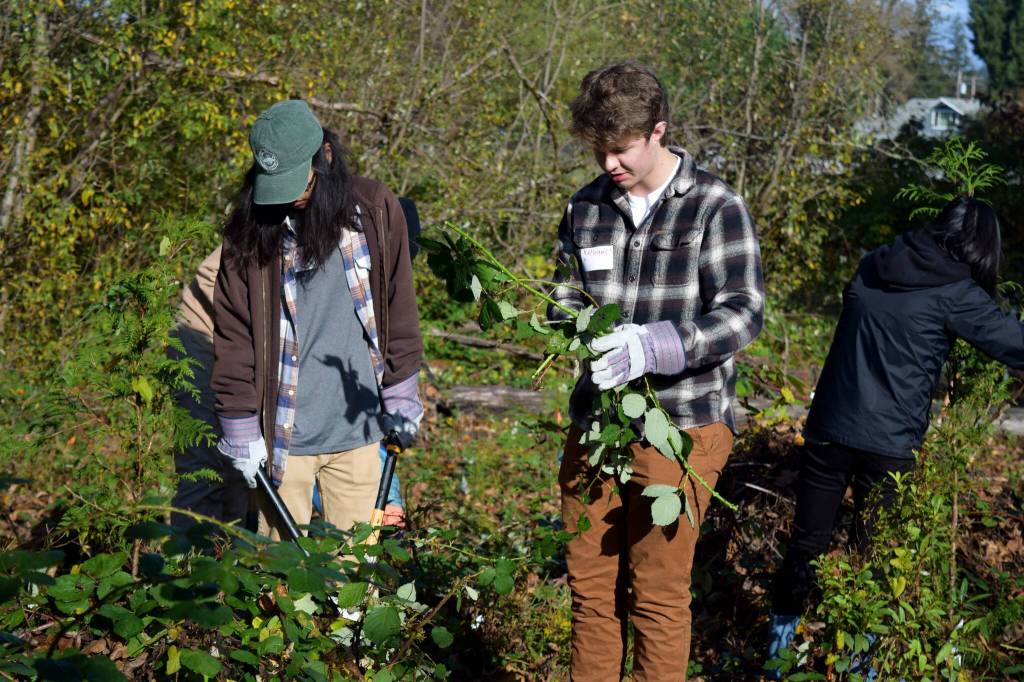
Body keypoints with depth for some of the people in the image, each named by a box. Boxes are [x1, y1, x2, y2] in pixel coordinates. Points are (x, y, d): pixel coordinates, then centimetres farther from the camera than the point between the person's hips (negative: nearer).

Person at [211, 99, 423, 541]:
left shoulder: (376, 210, 1)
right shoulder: (251, 227, -2)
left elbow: (398, 311, 9)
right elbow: (232, 334, 1)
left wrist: (400, 399, 8)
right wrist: (241, 432, -1)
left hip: (358, 430, 1)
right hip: (284, 435, -1)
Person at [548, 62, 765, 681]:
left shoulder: (717, 207, -7)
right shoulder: (586, 207, 8)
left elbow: (743, 312, -12)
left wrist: (653, 346, -26)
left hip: (681, 426, -5)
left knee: (658, 593, 1)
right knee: (591, 585, 11)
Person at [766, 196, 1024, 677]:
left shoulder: (871, 267, 7)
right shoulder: (955, 294, -9)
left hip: (828, 432, 4)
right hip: (889, 445, -4)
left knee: (806, 544, 15)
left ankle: (779, 649, 25)